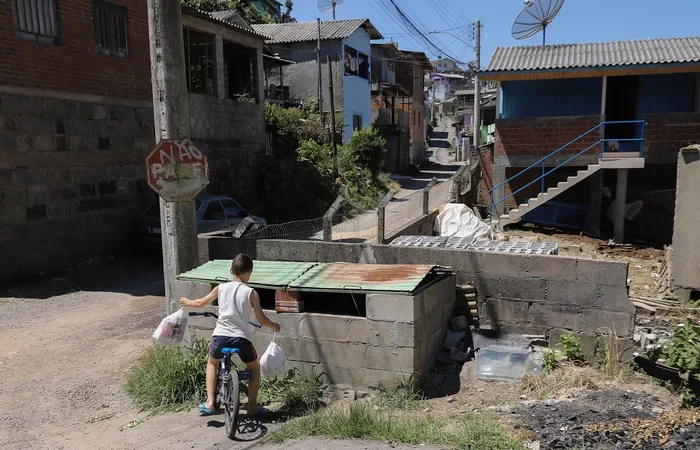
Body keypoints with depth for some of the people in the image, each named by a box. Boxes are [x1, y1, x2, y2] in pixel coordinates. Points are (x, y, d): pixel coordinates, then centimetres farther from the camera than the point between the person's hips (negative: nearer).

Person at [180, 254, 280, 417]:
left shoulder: (221, 288, 5)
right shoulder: (251, 293, -2)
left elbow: (200, 303, 20)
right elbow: (262, 320, -1)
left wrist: (186, 302, 41)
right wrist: (275, 326, 19)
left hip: (220, 335, 2)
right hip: (241, 338, -2)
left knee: (212, 363, 32)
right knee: (255, 368, 24)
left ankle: (210, 402, 22)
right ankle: (252, 407, 22)